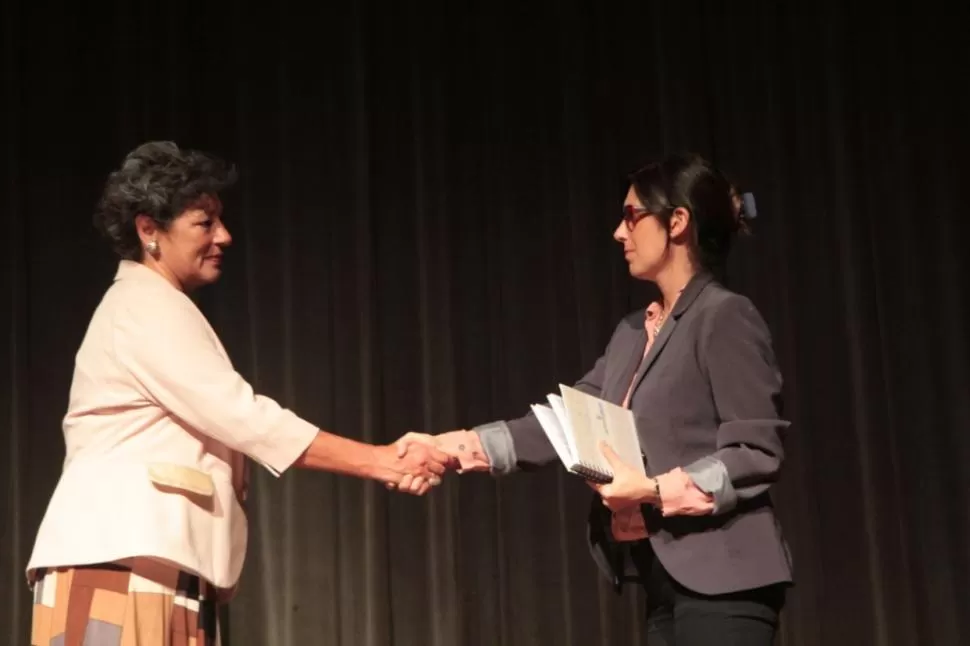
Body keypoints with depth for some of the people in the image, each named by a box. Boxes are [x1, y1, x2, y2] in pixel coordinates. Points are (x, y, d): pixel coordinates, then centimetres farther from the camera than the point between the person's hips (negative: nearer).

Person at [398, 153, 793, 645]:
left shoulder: (725, 318, -8)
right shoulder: (633, 332, 17)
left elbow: (758, 453, -13)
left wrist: (656, 490, -22)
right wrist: (454, 445, 6)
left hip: (722, 583, -8)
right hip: (667, 582, 8)